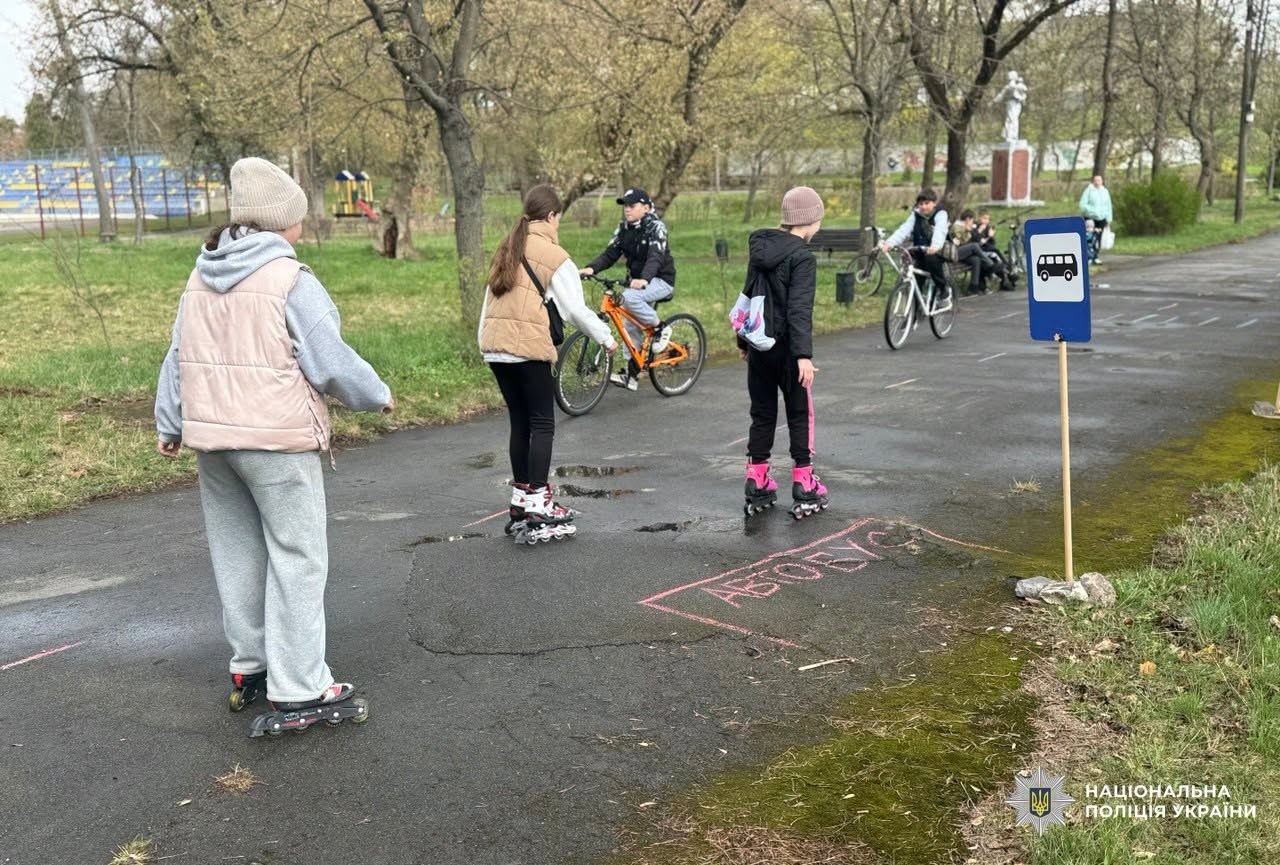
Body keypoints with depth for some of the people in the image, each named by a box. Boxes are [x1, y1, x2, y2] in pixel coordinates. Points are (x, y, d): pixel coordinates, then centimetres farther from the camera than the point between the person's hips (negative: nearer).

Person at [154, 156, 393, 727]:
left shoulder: (201, 278, 9)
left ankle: (249, 666, 30)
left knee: (237, 552, 18)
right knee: (297, 558, -1)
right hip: (278, 441, -8)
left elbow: (178, 358, 14)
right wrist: (378, 395, 3)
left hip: (212, 437, 8)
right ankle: (298, 688, 2)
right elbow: (330, 363, -13)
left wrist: (169, 425, 21)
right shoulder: (290, 280, -13)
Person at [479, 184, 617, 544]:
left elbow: (489, 301, 14)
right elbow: (576, 308, -5)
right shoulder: (553, 255, -6)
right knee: (542, 425, 1)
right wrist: (606, 338, 8)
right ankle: (538, 506, -2)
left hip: (495, 348, 7)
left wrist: (484, 340, 18)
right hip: (530, 349, -7)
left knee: (519, 423, 14)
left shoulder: (506, 250, 15)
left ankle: (520, 501, 19)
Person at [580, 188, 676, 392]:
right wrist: (591, 268, -23)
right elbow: (610, 253, -4)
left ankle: (660, 328, -12)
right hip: (637, 281, 7)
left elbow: (655, 257, -30)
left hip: (660, 280, -7)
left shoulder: (656, 227, -15)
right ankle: (631, 374, 12)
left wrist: (643, 279, -48)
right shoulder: (624, 228, 4)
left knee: (629, 297, -32)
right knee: (631, 327, 4)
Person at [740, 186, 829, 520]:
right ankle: (805, 491, 8)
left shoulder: (760, 248, 7)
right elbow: (799, 309, -23)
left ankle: (757, 487, 17)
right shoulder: (802, 257, -15)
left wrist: (744, 341, 22)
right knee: (800, 416, 4)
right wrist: (804, 354, -27)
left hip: (758, 347, 7)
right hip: (786, 348, -6)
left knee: (762, 415, 13)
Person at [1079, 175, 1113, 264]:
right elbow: (1083, 204, -10)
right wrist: (1092, 211, -20)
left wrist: (1108, 218, 9)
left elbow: (1108, 206, 14)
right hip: (1090, 218, -4)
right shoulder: (1088, 190, -4)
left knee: (1098, 238, 4)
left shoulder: (1105, 191, 11)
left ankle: (1095, 257, 13)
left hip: (1101, 219, 4)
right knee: (1089, 239, -9)